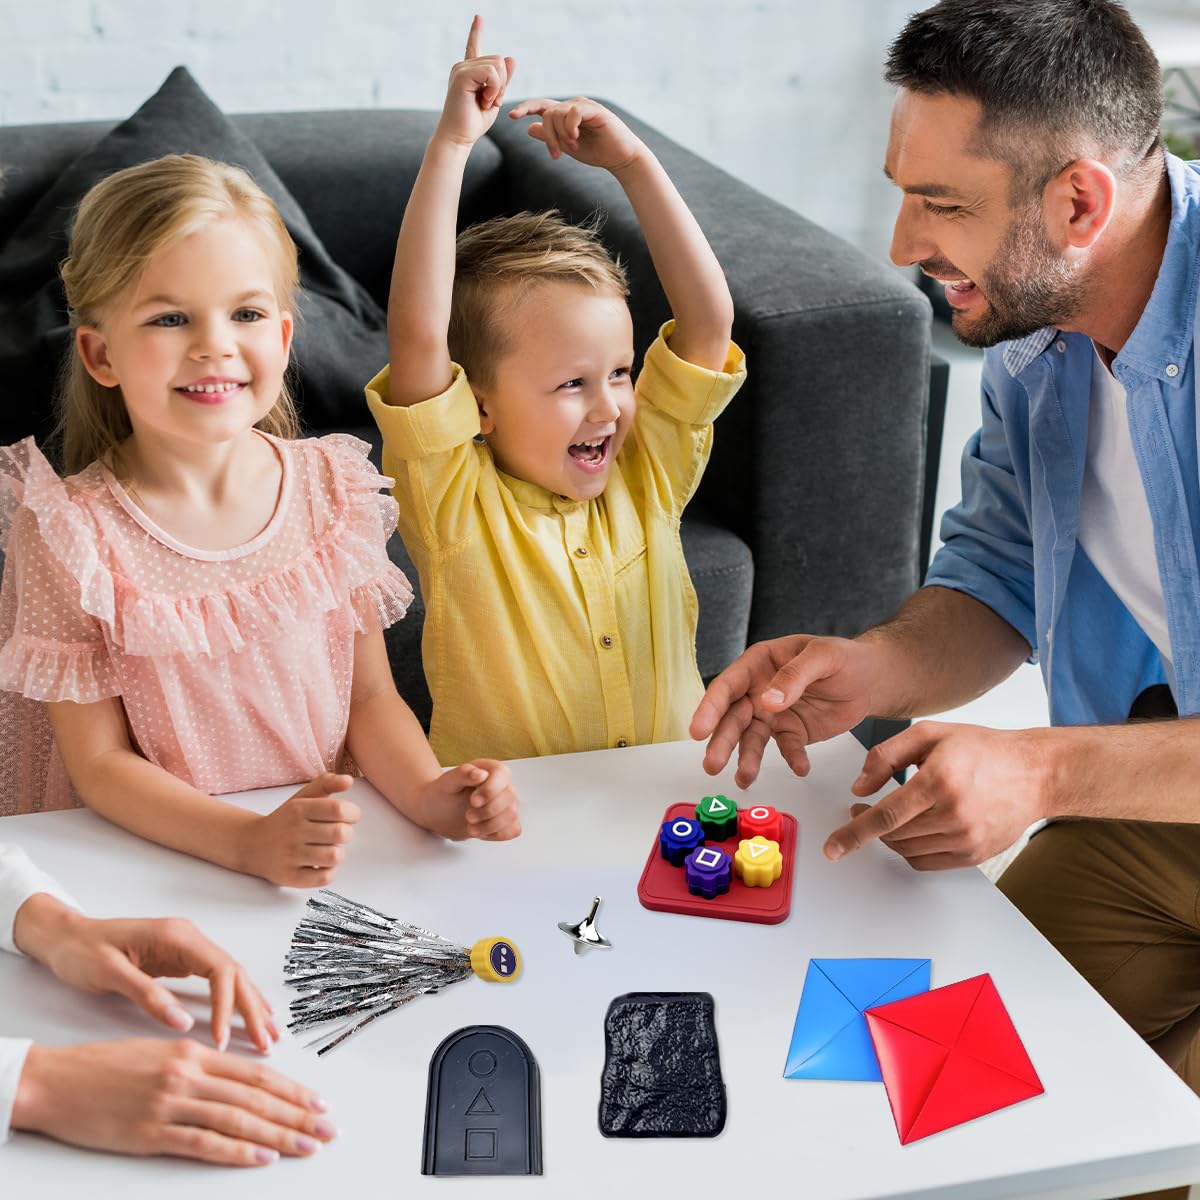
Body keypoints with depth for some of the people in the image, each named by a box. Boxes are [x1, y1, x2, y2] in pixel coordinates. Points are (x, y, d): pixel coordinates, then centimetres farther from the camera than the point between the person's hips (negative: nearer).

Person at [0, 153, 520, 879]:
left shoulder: (333, 488, 1)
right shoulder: (69, 528, -9)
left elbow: (371, 697, 6)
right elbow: (99, 762, -7)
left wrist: (428, 794, -13)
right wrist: (252, 842, -22)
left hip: (334, 850, 3)